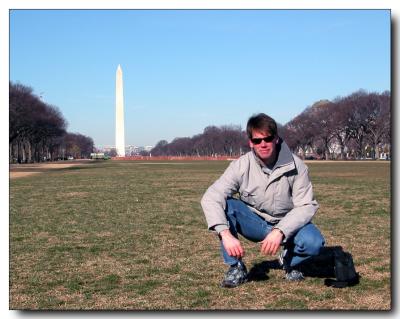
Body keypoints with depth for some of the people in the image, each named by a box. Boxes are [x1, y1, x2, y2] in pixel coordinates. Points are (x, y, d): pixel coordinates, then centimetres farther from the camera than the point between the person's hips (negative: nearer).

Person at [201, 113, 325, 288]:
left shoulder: (296, 166, -18)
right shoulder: (241, 166, -19)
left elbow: (306, 206, -18)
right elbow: (210, 198, -26)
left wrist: (280, 231, -33)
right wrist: (226, 234, -40)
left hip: (286, 225, 0)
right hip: (254, 223, 1)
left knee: (314, 242, -31)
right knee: (224, 205, -27)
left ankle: (290, 260, 6)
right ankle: (236, 267, -12)